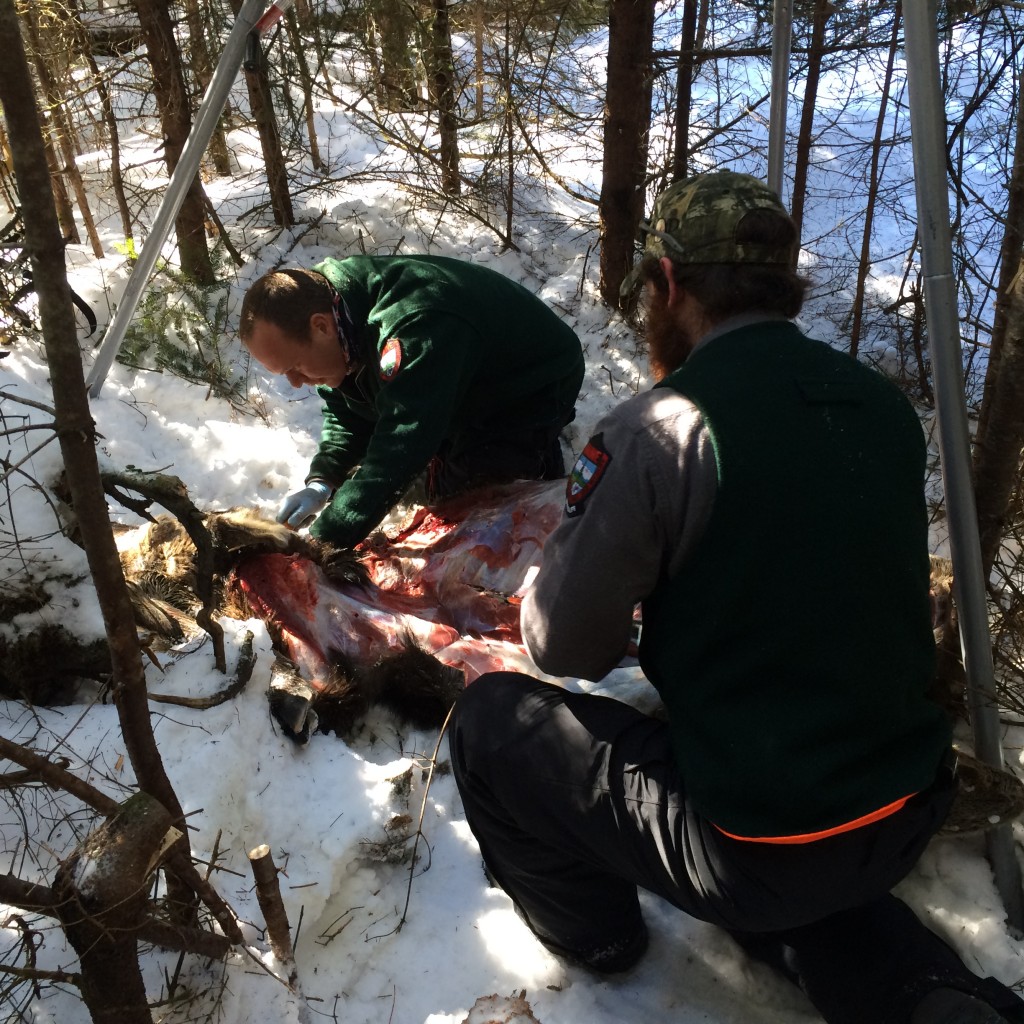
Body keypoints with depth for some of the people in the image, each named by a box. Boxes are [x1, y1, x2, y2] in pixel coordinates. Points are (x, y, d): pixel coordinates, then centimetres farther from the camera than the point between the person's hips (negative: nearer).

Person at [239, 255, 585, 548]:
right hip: (472, 391, 8)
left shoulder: (413, 326, -44)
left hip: (534, 387, -8)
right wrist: (322, 480, -18)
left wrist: (322, 541, -45)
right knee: (437, 495, 8)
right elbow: (346, 411, -2)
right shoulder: (330, 304, -13)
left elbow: (399, 449, -48)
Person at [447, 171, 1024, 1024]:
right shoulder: (887, 406, 0)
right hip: (911, 818, 7)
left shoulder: (657, 431, -20)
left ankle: (590, 929, 26)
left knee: (489, 716, 8)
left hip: (755, 847, -7)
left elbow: (565, 648, -11)